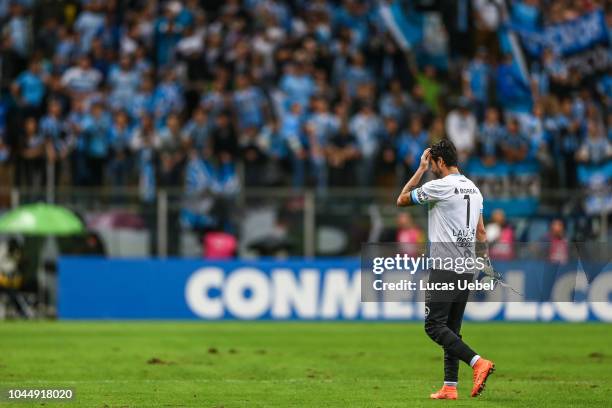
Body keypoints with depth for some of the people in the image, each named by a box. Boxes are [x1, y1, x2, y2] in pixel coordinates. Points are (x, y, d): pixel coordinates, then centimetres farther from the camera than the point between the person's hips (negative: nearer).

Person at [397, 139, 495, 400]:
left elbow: (402, 200, 2)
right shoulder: (474, 189, 14)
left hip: (444, 268, -8)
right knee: (452, 328, 11)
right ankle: (450, 387, 8)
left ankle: (478, 362, -23)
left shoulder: (439, 186, -11)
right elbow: (481, 231, 18)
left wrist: (421, 169, 7)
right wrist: (484, 261, 24)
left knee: (434, 325, -9)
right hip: (467, 269, 8)